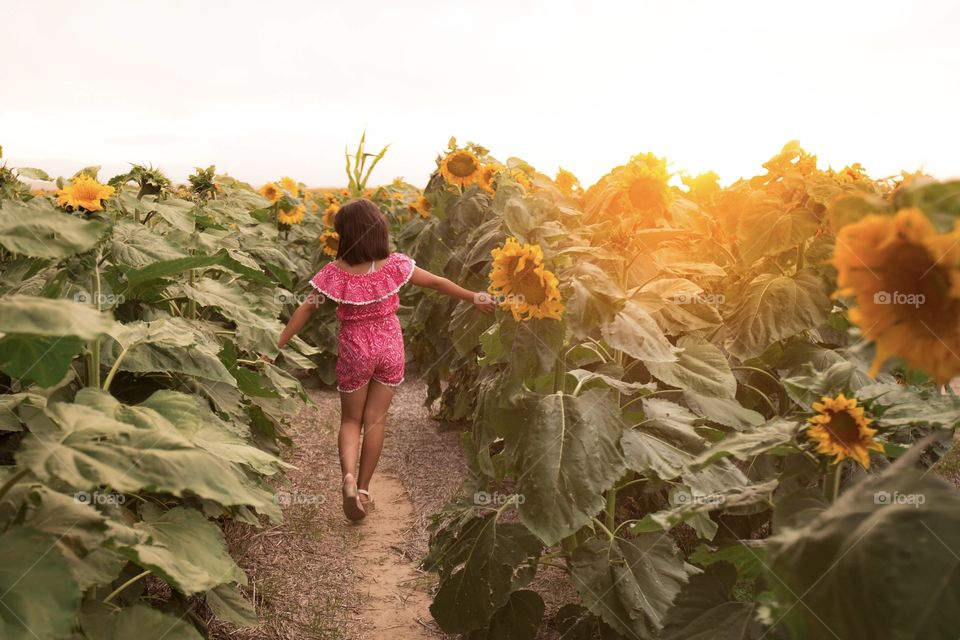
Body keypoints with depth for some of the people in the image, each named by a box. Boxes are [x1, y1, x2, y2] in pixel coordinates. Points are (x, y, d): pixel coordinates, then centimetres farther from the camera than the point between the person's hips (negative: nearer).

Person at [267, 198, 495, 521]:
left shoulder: (335, 273, -15)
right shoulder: (395, 264, -11)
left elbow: (305, 310, -10)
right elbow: (437, 282, -1)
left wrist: (277, 345, -2)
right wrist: (475, 297, 12)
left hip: (354, 351, -1)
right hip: (390, 347, 1)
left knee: (350, 420, 15)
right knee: (376, 420, 12)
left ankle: (348, 477, -10)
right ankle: (363, 489, 19)